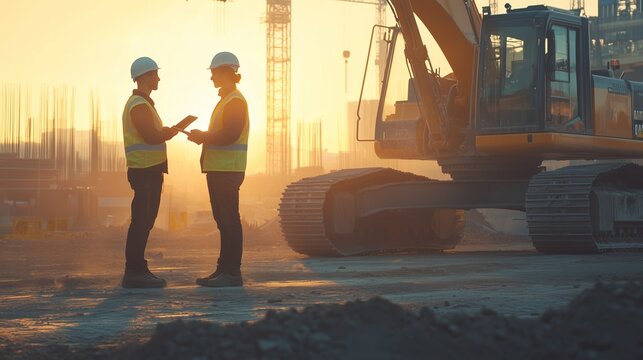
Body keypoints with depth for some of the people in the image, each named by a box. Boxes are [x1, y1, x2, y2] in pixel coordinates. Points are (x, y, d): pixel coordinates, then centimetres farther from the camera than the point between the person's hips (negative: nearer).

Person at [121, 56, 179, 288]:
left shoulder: (143, 103, 22)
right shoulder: (138, 104, -12)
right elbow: (152, 136, -20)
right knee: (141, 222, -10)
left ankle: (137, 271, 15)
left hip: (150, 171, 11)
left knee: (144, 222, 11)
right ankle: (134, 272, -9)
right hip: (145, 171, -11)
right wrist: (171, 132, -4)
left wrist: (166, 131, 3)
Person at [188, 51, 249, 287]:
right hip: (219, 169, 10)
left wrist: (202, 137, -10)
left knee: (229, 219, -9)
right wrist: (202, 136, 9)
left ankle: (232, 272, -8)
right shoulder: (226, 100, 21)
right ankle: (224, 268, 17)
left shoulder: (235, 101, -12)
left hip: (228, 170, -10)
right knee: (223, 219, 12)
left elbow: (229, 135, -22)